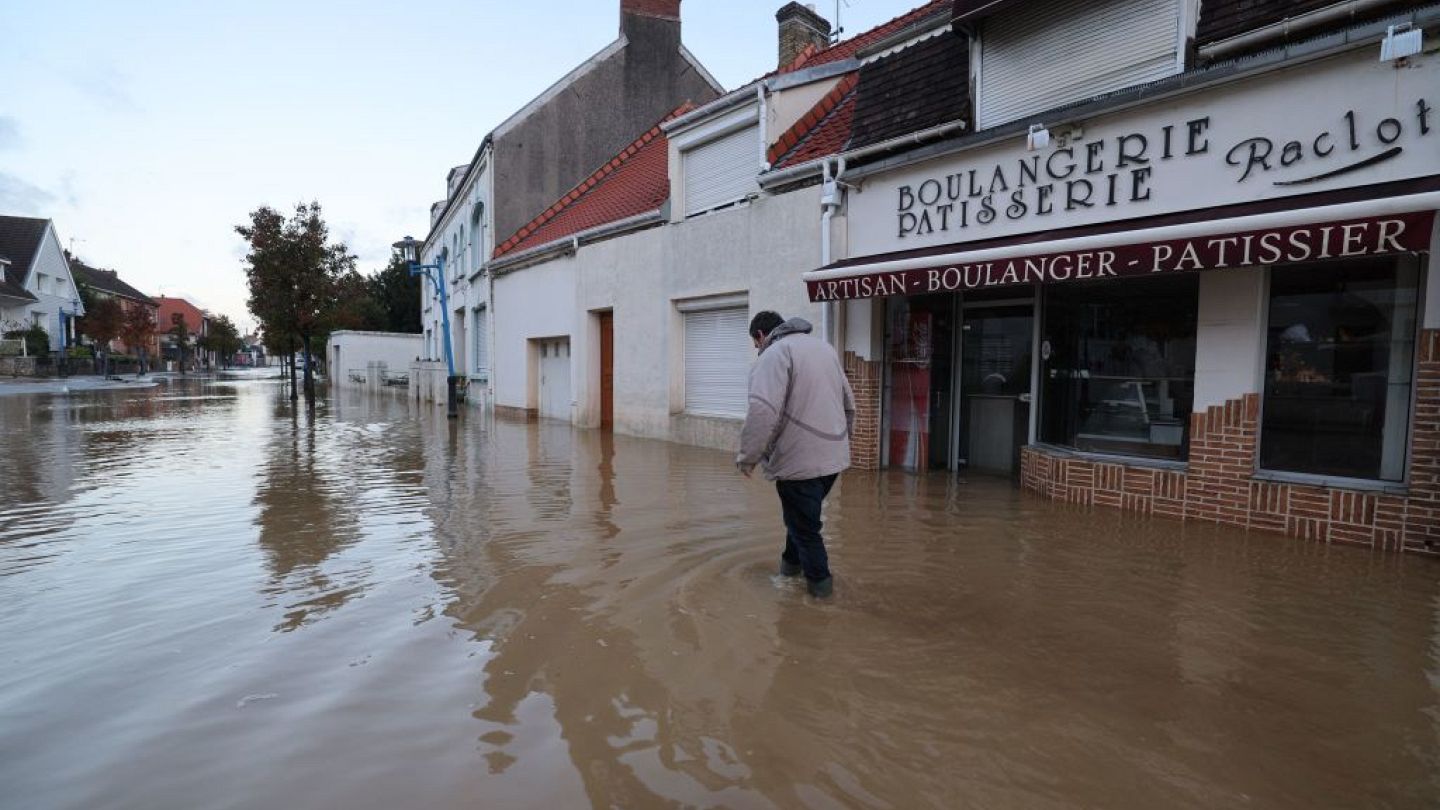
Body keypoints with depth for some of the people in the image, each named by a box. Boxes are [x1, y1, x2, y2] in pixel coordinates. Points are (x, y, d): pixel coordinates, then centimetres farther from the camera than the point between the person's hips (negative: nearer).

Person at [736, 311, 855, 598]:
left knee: (803, 523, 8)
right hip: (834, 456, 8)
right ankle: (792, 561, 37)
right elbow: (849, 403, 20)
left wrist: (748, 457, -15)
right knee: (803, 515, 24)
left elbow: (763, 411, -24)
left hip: (800, 460, -8)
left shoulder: (775, 354, -11)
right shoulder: (824, 347, 16)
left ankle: (819, 579, 19)